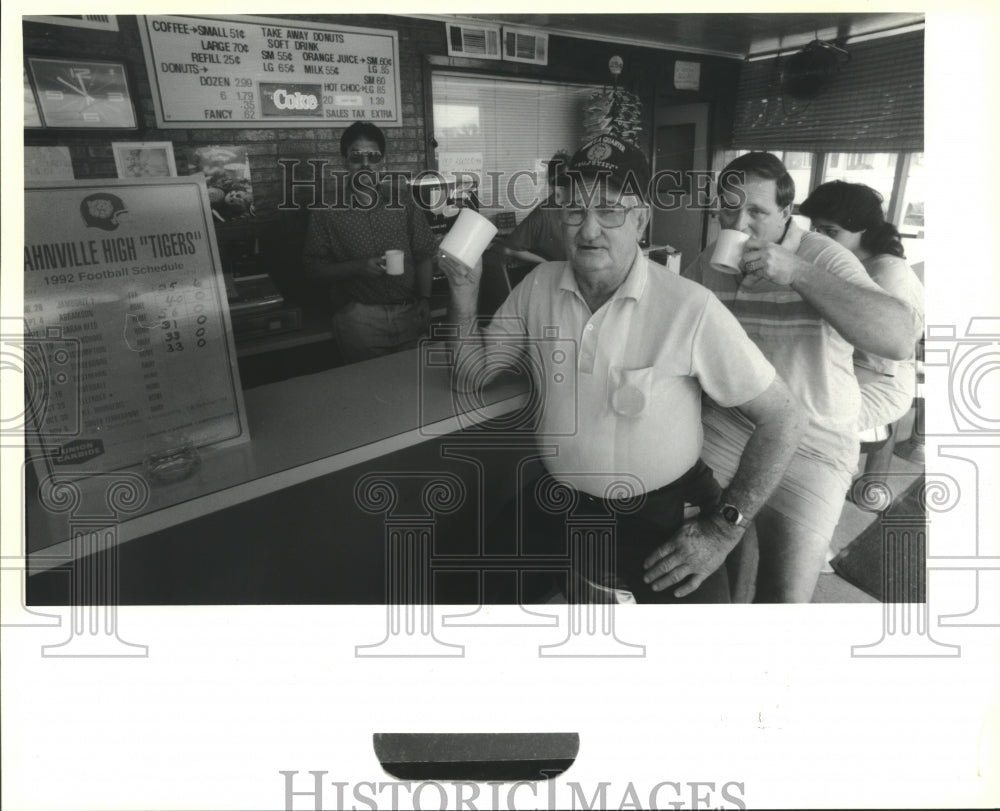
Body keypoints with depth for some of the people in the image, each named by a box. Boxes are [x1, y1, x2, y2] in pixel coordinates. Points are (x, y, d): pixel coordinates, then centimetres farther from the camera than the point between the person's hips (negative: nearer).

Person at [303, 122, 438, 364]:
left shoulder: (404, 204, 7)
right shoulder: (327, 211, 1)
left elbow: (424, 256, 8)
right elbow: (314, 267, -2)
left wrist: (424, 298, -5)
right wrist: (357, 268, -16)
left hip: (409, 314, 2)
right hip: (359, 317, -2)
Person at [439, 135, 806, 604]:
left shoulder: (691, 309, -18)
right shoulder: (539, 286, -3)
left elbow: (783, 419, -11)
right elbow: (470, 375, 5)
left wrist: (723, 530, -14)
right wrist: (464, 294, -11)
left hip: (661, 520, -3)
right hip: (555, 507, 3)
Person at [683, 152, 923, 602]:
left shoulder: (824, 259, -14)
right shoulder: (709, 262, 0)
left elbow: (902, 338, -28)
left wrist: (797, 273, -31)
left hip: (811, 445, -4)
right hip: (725, 426, 4)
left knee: (784, 594, -8)